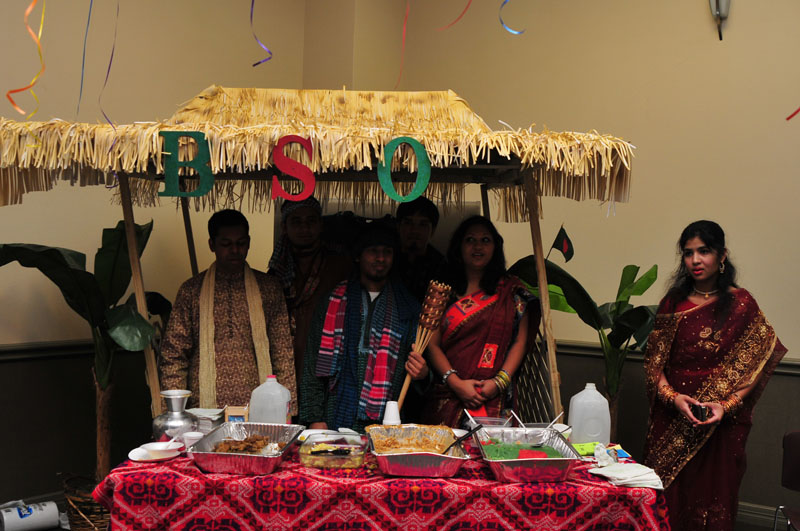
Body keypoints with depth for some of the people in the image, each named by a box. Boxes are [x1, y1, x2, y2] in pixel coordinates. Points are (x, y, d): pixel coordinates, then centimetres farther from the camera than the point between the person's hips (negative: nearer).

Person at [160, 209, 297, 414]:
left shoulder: (268, 288, 8)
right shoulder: (191, 290, 6)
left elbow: (283, 354, 7)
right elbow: (173, 355, 6)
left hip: (258, 410, 1)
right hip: (205, 411, 0)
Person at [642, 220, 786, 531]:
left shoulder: (741, 304, -2)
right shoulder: (672, 303, 7)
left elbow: (751, 367, -4)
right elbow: (653, 361, 4)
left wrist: (725, 405, -17)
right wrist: (673, 397, -12)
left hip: (721, 423, -2)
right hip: (671, 420, 2)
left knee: (712, 502, 3)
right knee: (668, 498, 5)